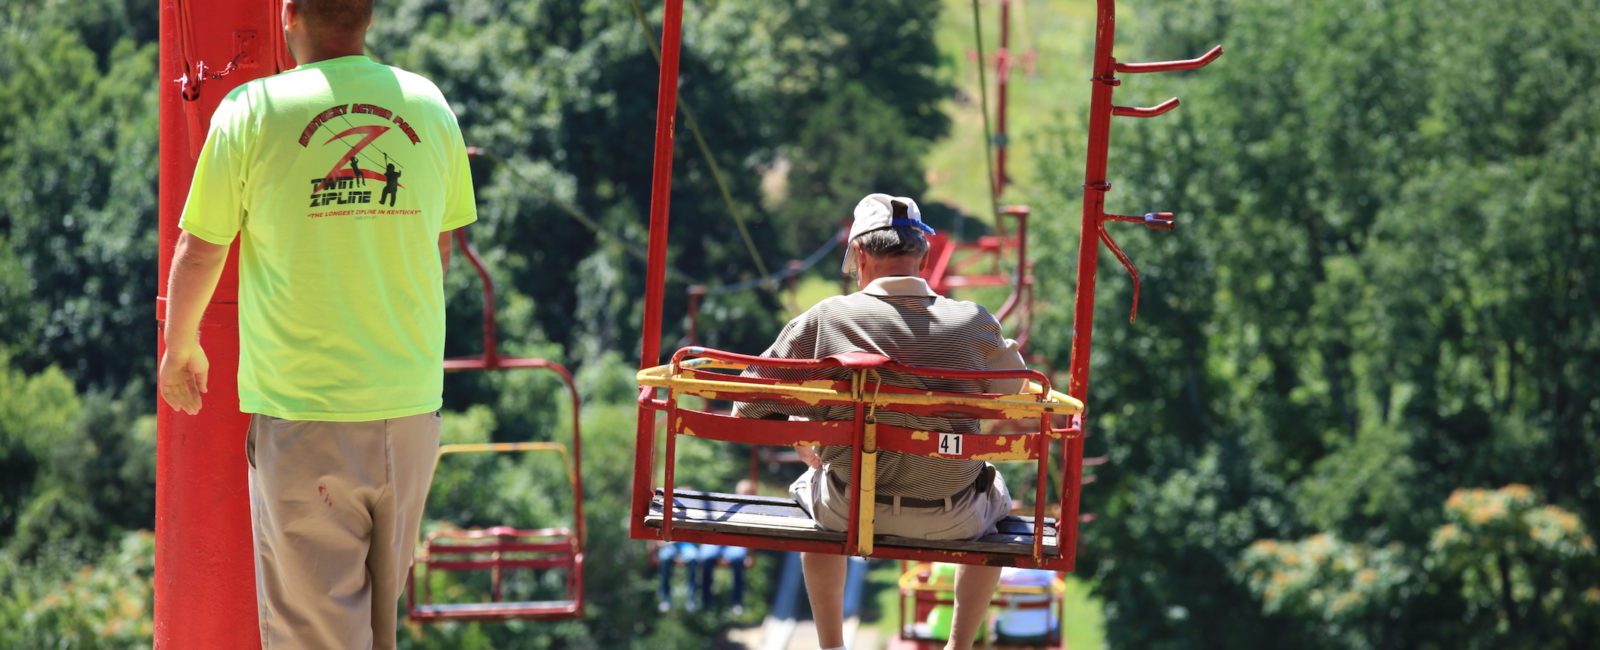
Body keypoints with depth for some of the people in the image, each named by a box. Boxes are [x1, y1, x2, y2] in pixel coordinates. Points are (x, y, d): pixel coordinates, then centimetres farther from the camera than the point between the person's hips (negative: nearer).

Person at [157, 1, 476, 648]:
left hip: (301, 413, -4)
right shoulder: (429, 106, 4)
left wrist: (179, 349, 20)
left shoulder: (253, 110, -7)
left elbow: (197, 254, 1)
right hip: (410, 402, 4)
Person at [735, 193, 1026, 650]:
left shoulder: (825, 319, -12)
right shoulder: (973, 323, -10)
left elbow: (750, 406, -5)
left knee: (812, 487, 37)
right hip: (951, 519, 0)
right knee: (997, 499, 36)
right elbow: (1015, 393, 10)